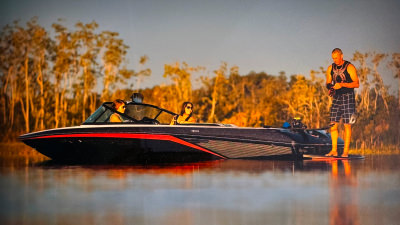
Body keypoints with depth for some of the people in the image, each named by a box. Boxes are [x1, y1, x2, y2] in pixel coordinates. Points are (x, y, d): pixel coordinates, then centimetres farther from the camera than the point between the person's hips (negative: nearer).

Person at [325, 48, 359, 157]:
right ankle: (334, 150, 5)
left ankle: (346, 151, -3)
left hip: (348, 97, -5)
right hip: (336, 97, 5)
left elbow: (356, 84, -8)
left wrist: (342, 84, -19)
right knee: (333, 124, -1)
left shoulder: (349, 67, -4)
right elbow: (328, 83, 19)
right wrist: (330, 87, -4)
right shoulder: (330, 68, 12)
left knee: (347, 125, -5)